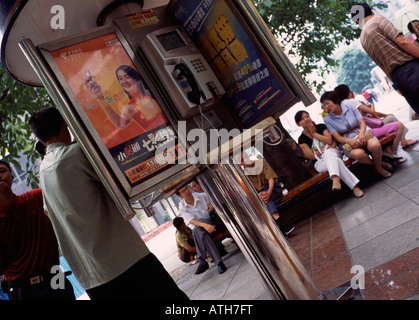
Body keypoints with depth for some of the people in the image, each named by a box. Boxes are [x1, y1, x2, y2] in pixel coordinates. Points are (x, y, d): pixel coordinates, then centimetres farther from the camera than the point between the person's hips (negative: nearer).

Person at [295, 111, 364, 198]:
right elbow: (313, 156, -7)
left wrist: (314, 133, -5)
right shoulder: (302, 139, 0)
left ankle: (335, 179, -63)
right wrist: (326, 147, -7)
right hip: (320, 163, -1)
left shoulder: (321, 126, 6)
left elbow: (329, 141, -10)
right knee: (335, 161, -35)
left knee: (328, 153, -37)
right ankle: (354, 186, -50)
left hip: (333, 152, 1)